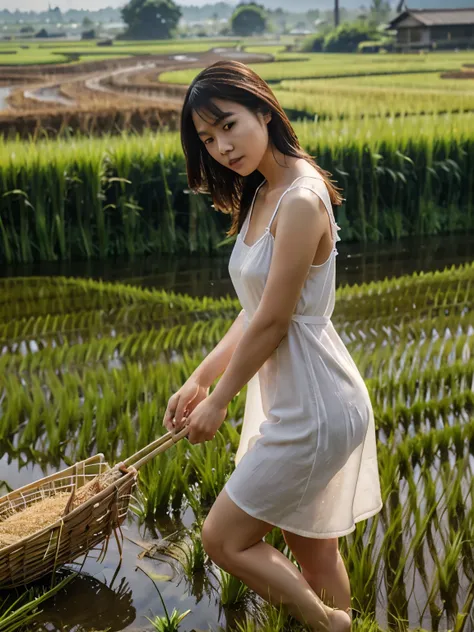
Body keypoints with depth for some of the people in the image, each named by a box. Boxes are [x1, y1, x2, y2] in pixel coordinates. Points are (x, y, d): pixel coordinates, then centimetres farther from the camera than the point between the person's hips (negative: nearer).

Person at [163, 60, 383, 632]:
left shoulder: (301, 200, -22)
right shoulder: (260, 194, 7)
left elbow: (272, 323, -19)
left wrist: (218, 402, -8)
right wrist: (198, 380, 7)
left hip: (313, 408, -9)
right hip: (288, 399, 9)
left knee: (223, 539, 1)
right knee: (311, 551, 19)